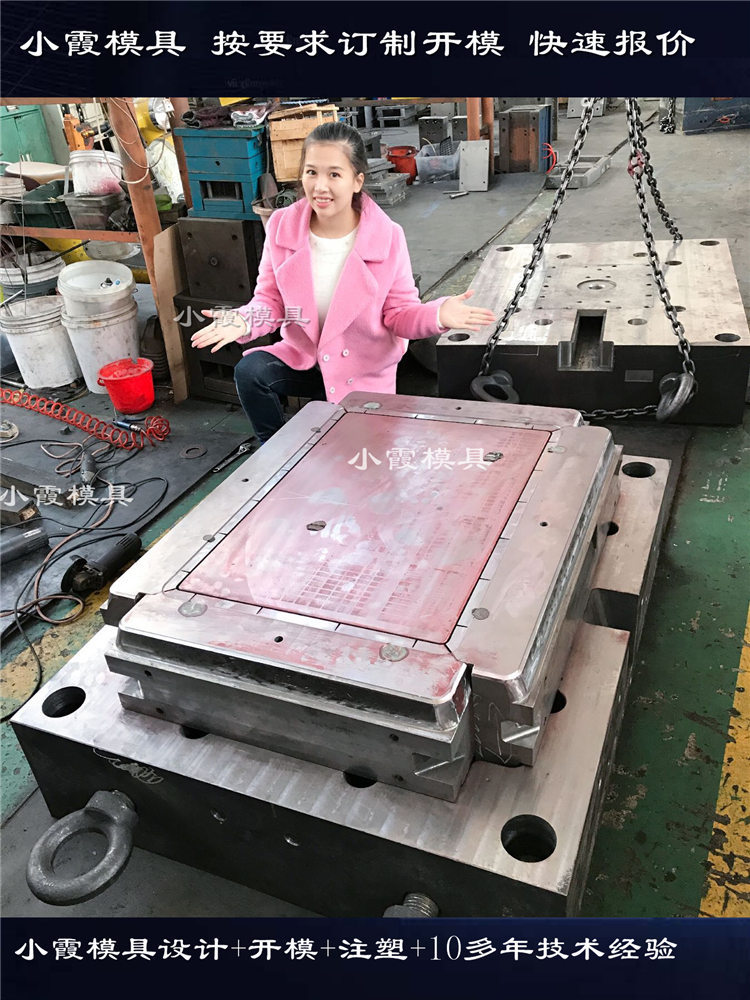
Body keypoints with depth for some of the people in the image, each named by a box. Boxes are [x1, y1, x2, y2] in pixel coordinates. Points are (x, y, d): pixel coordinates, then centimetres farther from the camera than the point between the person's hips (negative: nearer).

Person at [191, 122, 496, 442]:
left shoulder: (387, 236, -19)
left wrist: (438, 314, -33)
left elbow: (400, 312, -11)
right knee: (249, 371, -26)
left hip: (363, 372, -1)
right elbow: (271, 298, -4)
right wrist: (245, 321, -27)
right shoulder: (282, 226, -12)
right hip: (301, 355, 2)